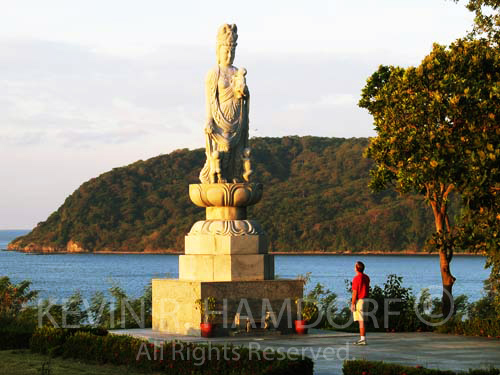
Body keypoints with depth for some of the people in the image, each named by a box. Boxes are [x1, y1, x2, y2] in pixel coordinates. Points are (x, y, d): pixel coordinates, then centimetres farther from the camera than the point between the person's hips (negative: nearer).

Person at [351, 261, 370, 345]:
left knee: (361, 321, -7)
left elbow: (355, 292, -16)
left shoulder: (356, 278, -15)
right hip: (365, 300, 8)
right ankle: (362, 338, 16)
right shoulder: (366, 277, 10)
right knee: (362, 320, 13)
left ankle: (363, 339, -9)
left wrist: (353, 304, -13)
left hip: (359, 300, -8)